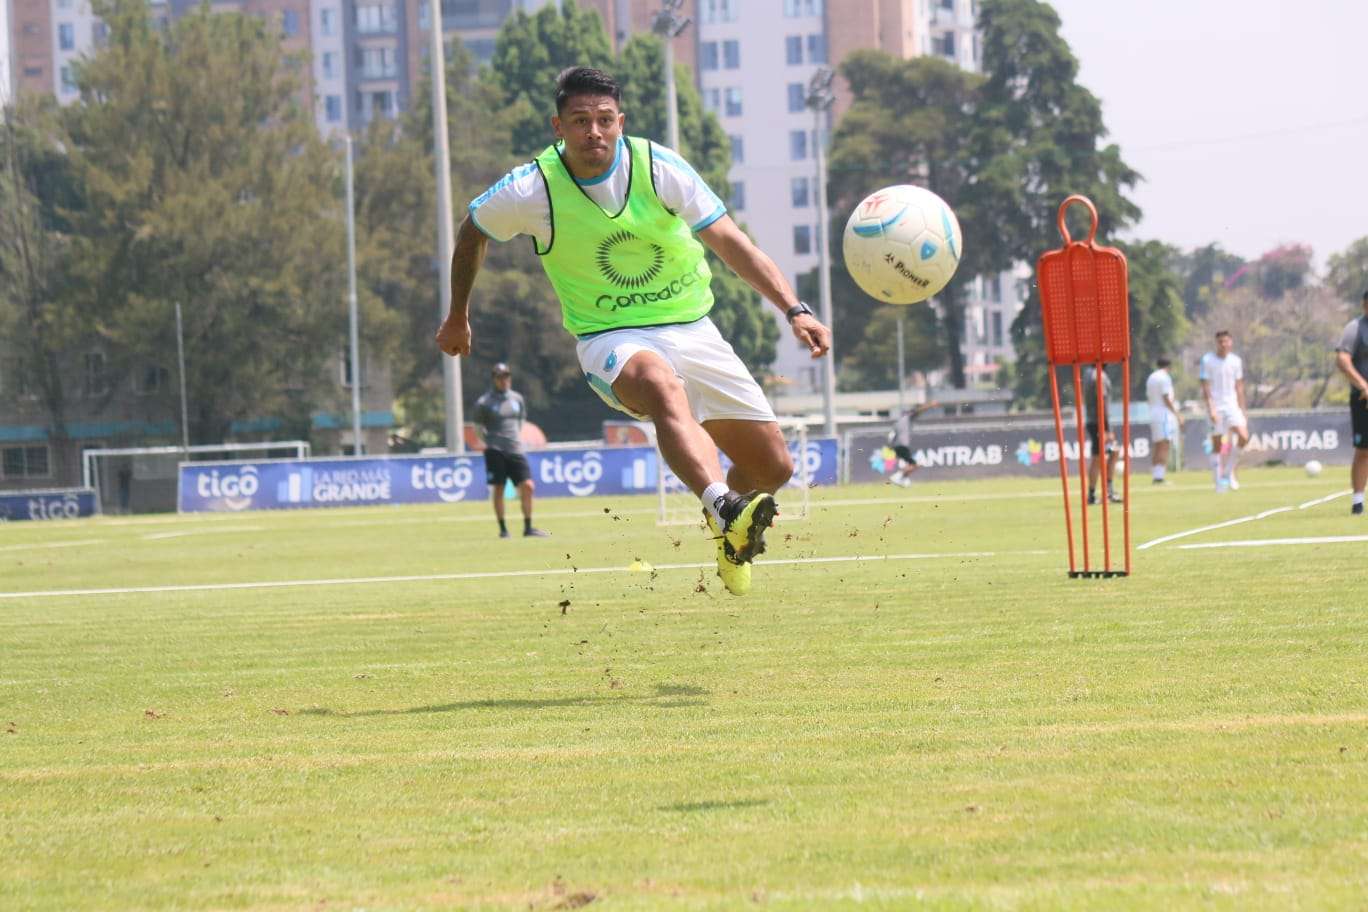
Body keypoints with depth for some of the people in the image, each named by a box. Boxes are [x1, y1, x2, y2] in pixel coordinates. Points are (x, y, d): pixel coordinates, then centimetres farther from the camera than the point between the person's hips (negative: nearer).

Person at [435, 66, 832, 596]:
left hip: (692, 329, 4)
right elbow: (472, 233, 10)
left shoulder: (659, 167, -9)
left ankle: (730, 537, 37)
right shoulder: (532, 190, -11)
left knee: (773, 468, 2)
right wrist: (458, 317, 22)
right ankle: (725, 509, -66)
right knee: (664, 388, -42)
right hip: (613, 340, -4)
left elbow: (731, 243, -9)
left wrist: (794, 310, -21)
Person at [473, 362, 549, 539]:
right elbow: (478, 425, 5)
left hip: (515, 451, 4)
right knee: (498, 489, -2)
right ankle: (502, 529, 6)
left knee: (527, 486, -4)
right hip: (495, 451, -4)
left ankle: (528, 528, 3)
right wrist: (489, 442, -1)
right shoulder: (484, 403, -2)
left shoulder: (517, 399, 12)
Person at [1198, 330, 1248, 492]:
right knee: (1217, 445, -1)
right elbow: (1205, 387, -8)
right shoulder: (1207, 360, -5)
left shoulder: (1236, 361, 8)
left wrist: (1242, 410, 11)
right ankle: (1219, 481, 6)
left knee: (1243, 437, -14)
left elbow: (1239, 387, 14)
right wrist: (1211, 409, -17)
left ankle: (1229, 471, 3)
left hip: (1232, 405, 3)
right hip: (1216, 406, -3)